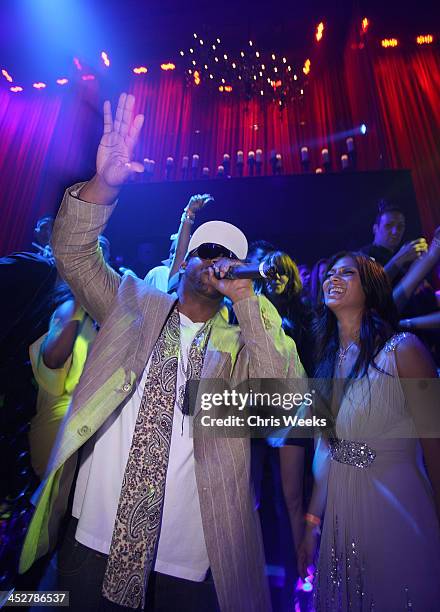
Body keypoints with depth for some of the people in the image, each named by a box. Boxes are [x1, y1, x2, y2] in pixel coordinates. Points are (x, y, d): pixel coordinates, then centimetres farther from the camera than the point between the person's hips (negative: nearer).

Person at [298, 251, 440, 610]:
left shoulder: (402, 349, -15)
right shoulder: (328, 360, 1)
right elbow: (327, 447, 4)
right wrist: (312, 523, 6)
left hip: (396, 509, -5)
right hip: (339, 513, 5)